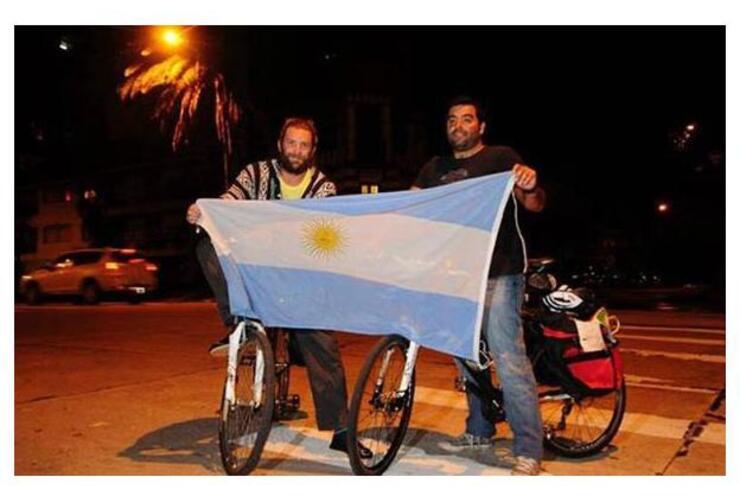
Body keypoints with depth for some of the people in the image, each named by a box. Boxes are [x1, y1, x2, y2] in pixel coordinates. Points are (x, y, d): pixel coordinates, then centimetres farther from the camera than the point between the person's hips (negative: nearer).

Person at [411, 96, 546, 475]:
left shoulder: (500, 158, 2)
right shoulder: (436, 168, 16)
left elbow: (534, 204, -7)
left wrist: (529, 188, -30)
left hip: (498, 273, -6)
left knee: (508, 358, -11)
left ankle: (528, 450, -4)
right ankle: (479, 430, 29)